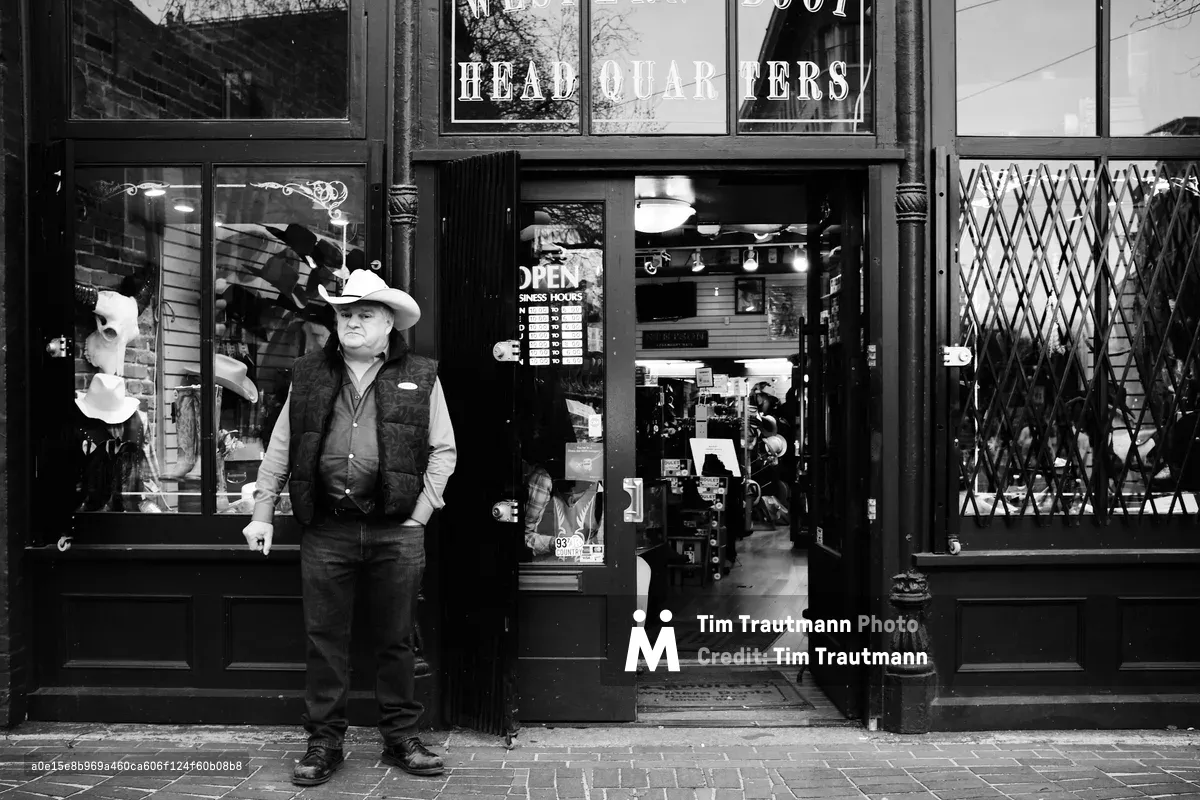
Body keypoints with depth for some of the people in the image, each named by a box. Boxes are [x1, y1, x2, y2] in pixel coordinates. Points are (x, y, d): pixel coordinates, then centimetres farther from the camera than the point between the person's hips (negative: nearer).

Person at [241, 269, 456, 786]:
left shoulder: (420, 377, 6)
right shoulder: (308, 376, 10)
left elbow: (443, 449, 6)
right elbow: (279, 449, 12)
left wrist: (422, 511, -2)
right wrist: (262, 513, 7)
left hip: (397, 531, -1)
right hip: (325, 531, 1)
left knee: (395, 640, 9)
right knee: (325, 640, 7)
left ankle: (401, 739, 23)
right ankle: (324, 743, 21)